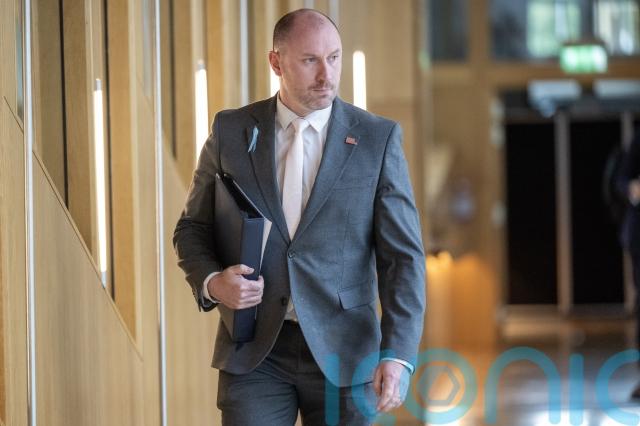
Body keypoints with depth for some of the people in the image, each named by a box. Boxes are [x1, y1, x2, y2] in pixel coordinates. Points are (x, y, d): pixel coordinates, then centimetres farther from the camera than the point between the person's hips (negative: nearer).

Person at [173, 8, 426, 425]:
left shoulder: (378, 138, -1)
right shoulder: (231, 130, 4)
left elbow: (403, 255, -4)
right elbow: (193, 228, 12)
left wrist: (397, 355, -15)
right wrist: (211, 282, -10)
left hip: (342, 349, 0)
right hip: (255, 348, 1)